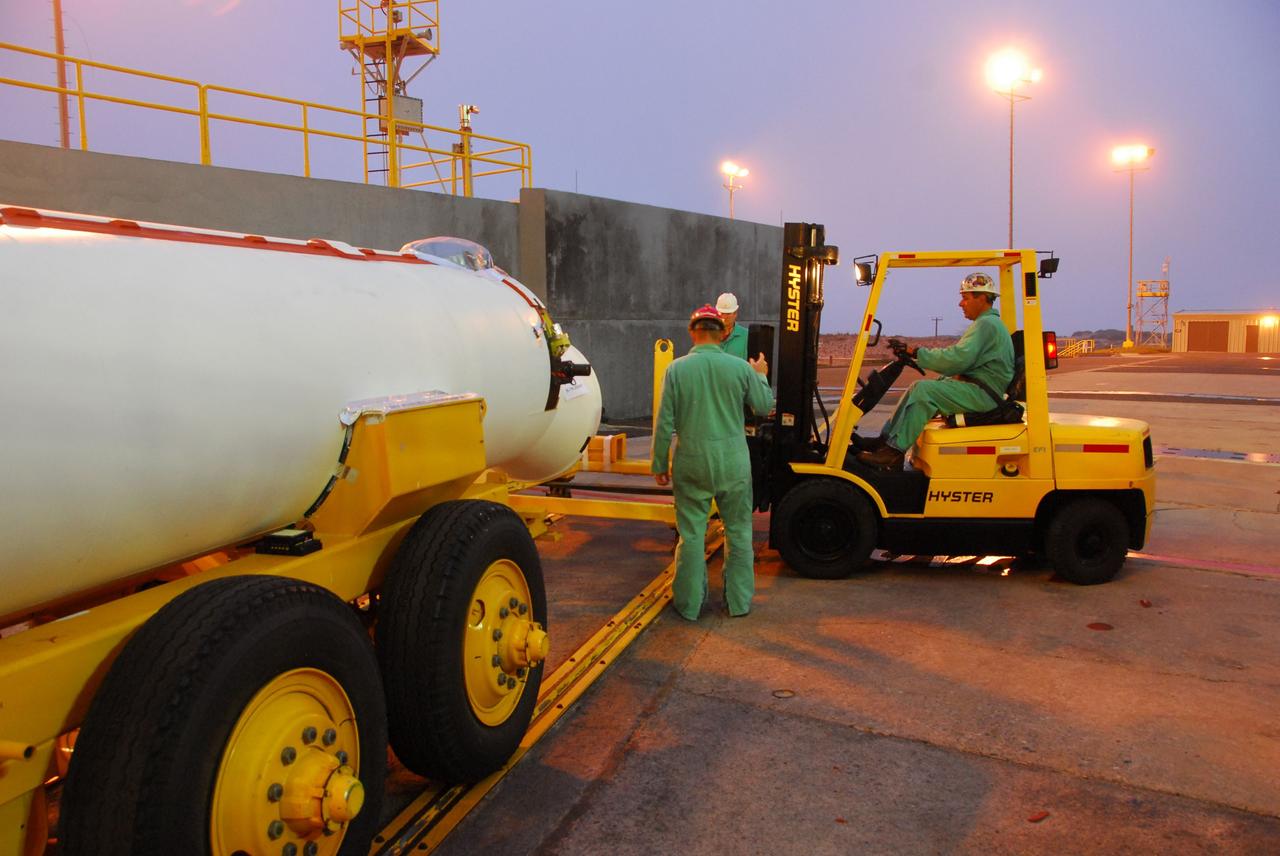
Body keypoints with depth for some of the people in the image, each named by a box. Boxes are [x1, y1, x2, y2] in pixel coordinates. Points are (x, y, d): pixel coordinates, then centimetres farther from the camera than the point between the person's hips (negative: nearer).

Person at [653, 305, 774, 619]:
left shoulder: (676, 369, -6)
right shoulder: (741, 368, -5)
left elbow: (664, 423, -4)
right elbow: (764, 407, 9)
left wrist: (659, 465, 6)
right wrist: (761, 376, 26)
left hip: (691, 463, 0)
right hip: (733, 463, 1)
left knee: (691, 534, 8)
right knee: (738, 532, 14)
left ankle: (689, 604, 17)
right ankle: (739, 601, 23)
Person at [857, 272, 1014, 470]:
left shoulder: (986, 324, -13)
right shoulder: (987, 322, 21)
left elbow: (957, 359, -23)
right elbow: (962, 361, 19)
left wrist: (919, 353, -15)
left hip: (982, 394, -11)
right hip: (976, 388, 11)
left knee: (923, 389, -23)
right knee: (917, 388, 6)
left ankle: (894, 451, -24)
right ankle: (886, 439, 0)